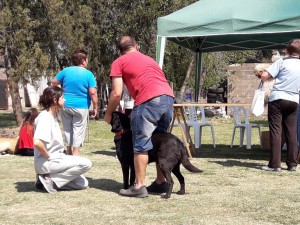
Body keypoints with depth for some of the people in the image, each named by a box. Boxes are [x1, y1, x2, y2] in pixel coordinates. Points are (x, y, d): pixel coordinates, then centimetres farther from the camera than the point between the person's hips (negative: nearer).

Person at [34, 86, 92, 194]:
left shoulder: (53, 116, 12)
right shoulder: (44, 118, -17)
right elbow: (37, 142, -32)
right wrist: (48, 156, -18)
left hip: (56, 158, 9)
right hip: (46, 162, -9)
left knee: (83, 184, 2)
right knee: (86, 164, -19)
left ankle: (49, 179, 5)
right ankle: (50, 179, -13)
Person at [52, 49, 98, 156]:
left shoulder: (66, 71, 2)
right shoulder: (88, 74, -9)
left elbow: (54, 82, 10)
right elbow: (93, 93, -15)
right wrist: (95, 108, -7)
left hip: (65, 106, 4)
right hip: (81, 107, -4)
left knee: (68, 131, 17)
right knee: (78, 132, 3)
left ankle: (69, 157, 24)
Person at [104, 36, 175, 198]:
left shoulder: (119, 63, 13)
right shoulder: (149, 59, 33)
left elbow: (117, 93, 3)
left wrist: (108, 114, 18)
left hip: (148, 100, -6)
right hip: (169, 98, 7)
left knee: (141, 145, -1)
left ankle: (139, 187, -1)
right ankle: (161, 182, 22)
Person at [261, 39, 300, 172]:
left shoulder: (282, 62, -6)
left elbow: (264, 76, -11)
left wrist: (266, 78, 9)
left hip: (277, 98, -4)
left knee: (276, 132, -3)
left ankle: (275, 164, -5)